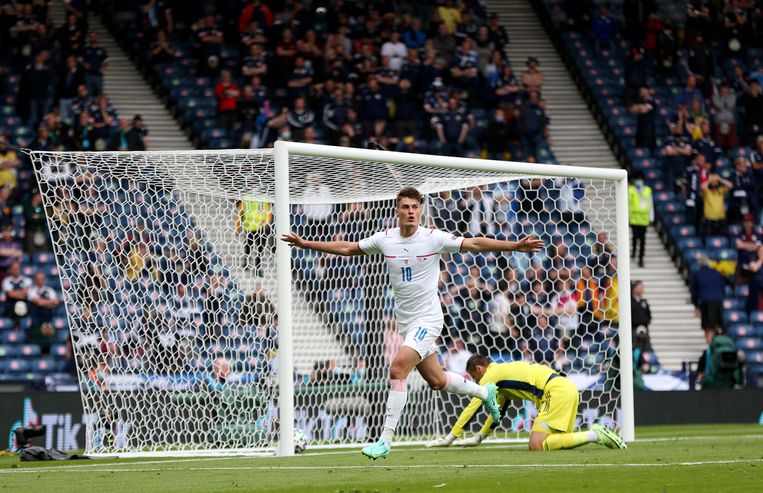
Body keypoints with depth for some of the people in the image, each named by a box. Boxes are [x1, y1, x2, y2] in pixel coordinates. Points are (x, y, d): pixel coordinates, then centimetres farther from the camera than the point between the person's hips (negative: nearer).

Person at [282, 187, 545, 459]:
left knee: (397, 368, -22)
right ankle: (484, 391, 42)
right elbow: (347, 248, 14)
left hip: (427, 319, -6)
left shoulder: (434, 238, -10)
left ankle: (386, 439, -19)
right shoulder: (384, 239, 2)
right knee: (436, 381, 14)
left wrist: (514, 246, -17)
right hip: (405, 322, 6)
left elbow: (475, 243, -8)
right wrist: (306, 244, 14)